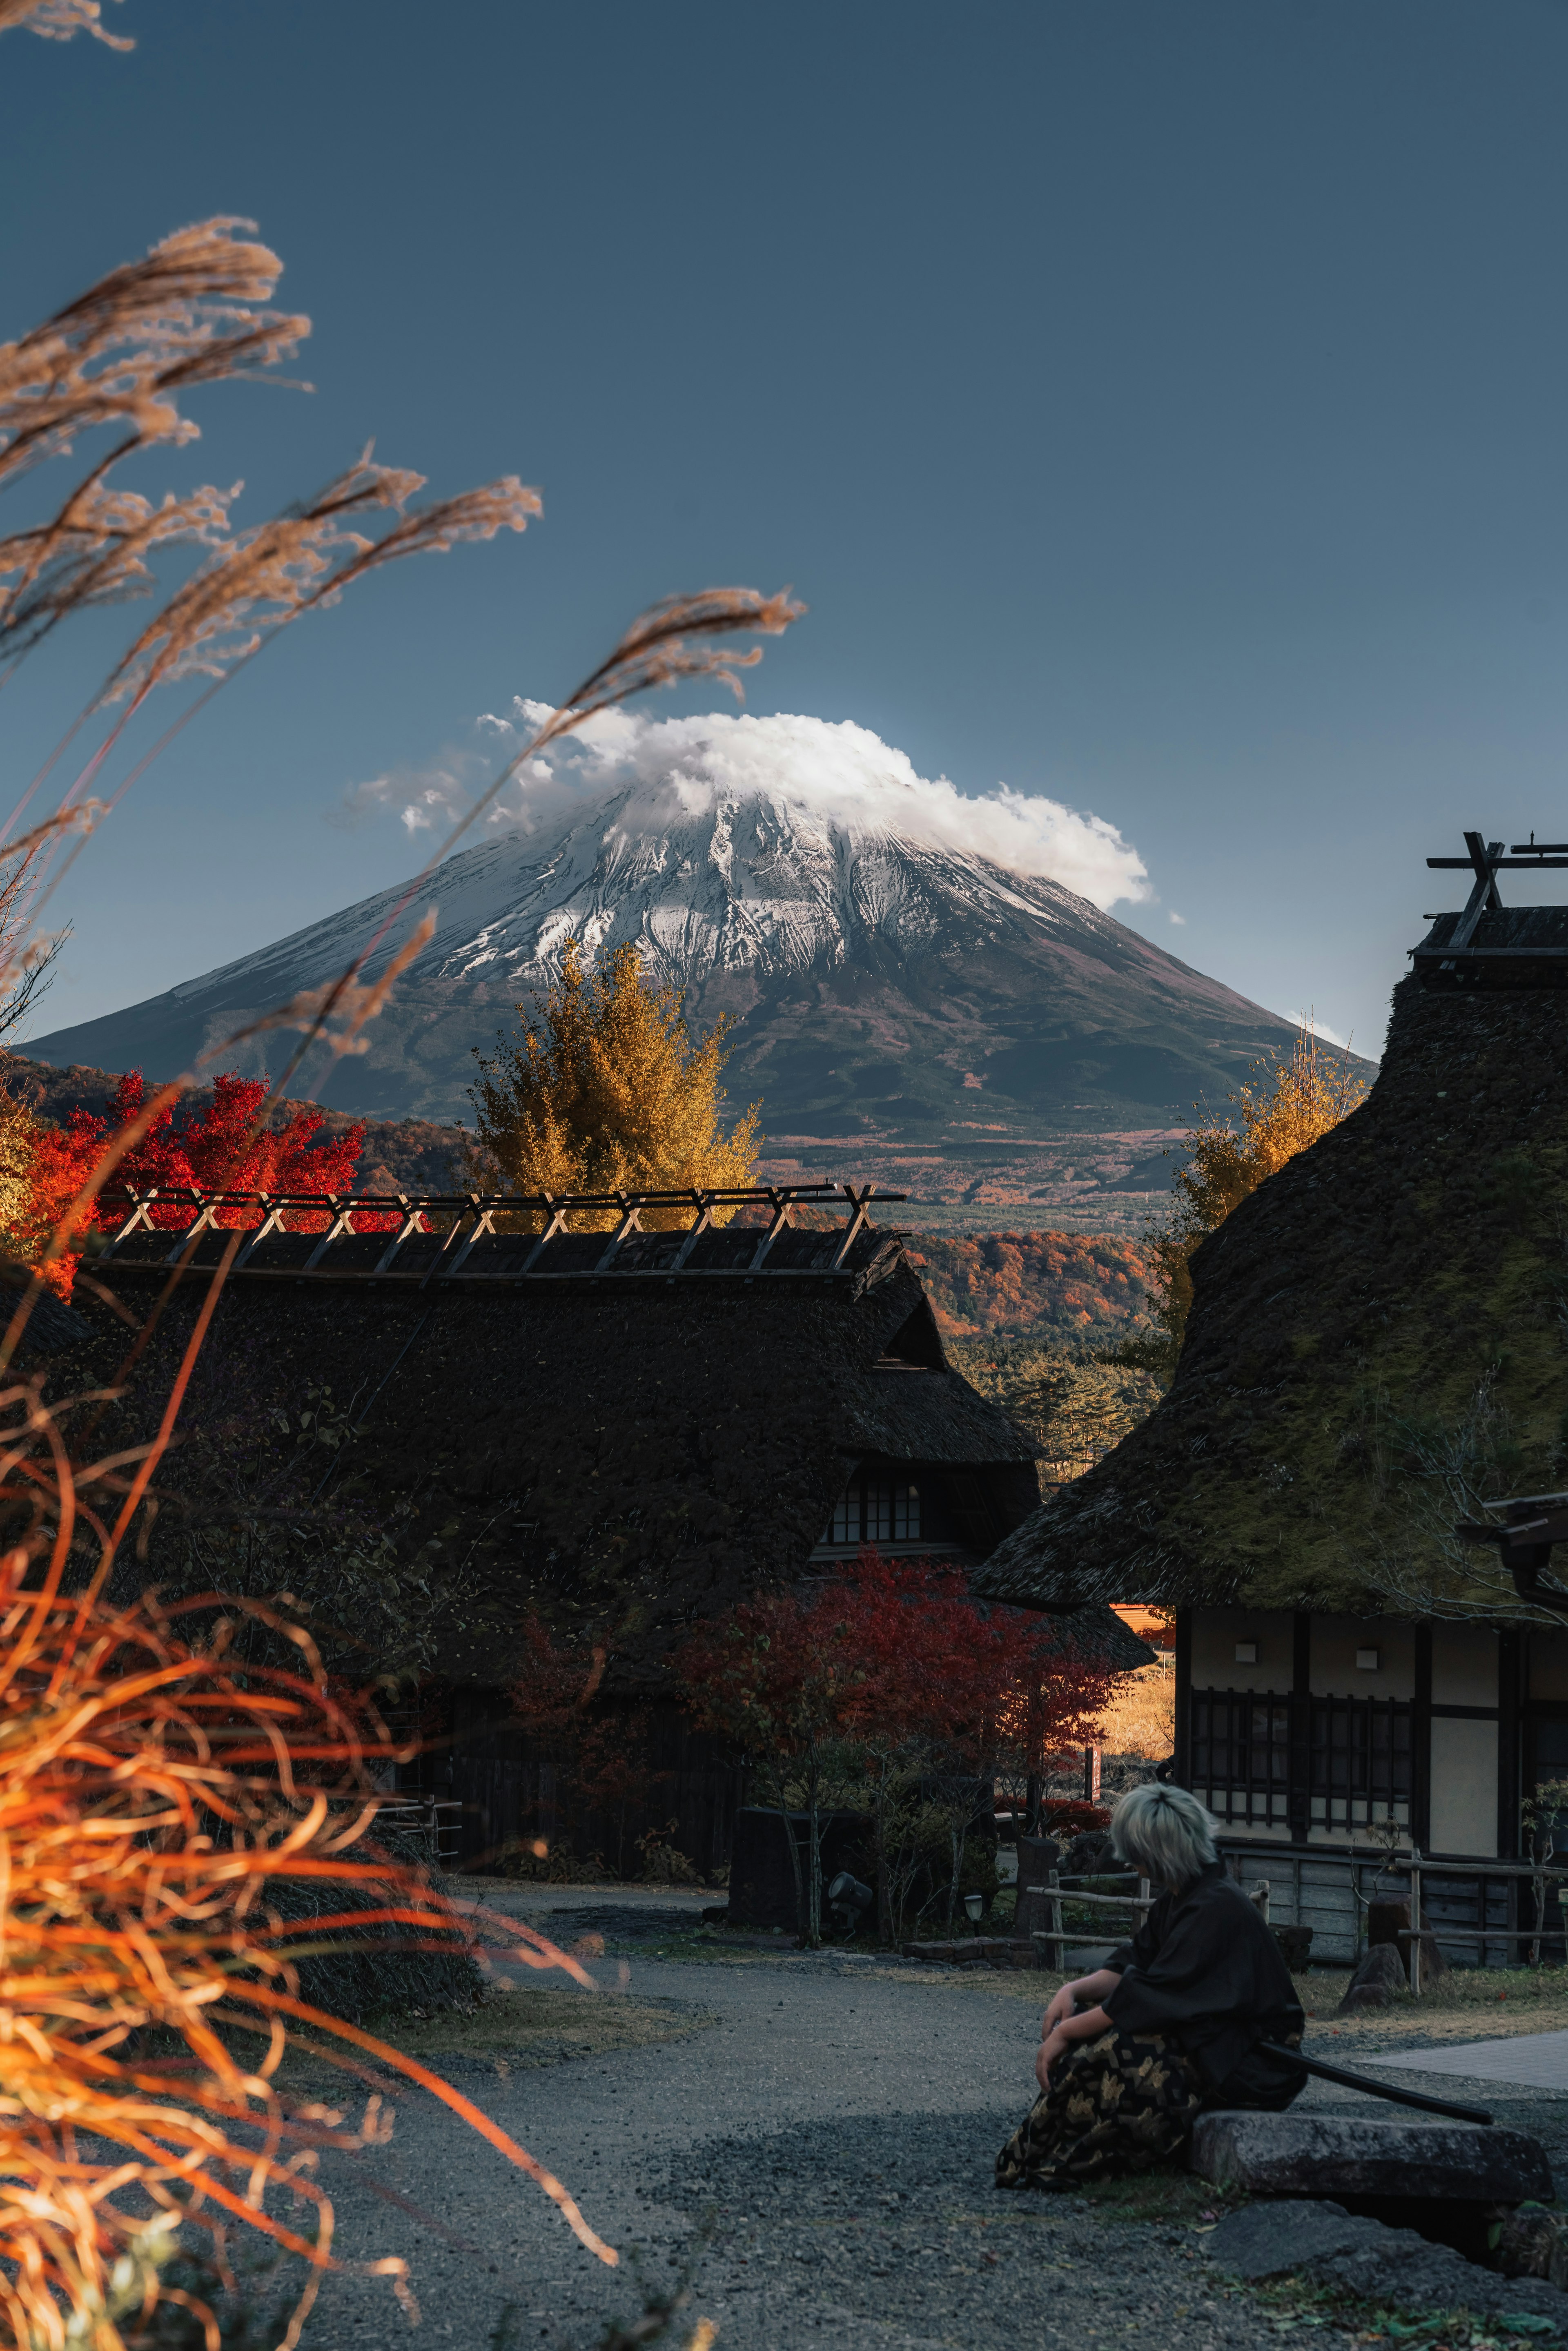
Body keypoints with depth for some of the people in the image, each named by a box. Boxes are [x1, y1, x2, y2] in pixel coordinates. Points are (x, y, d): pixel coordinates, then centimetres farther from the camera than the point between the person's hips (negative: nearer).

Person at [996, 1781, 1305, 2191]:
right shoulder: (1180, 1899, 8)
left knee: (1117, 2048, -27)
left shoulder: (1215, 1909, -22)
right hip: (1207, 2043, 10)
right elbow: (1132, 1966, 10)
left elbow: (1150, 1997, -24)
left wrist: (1065, 2033, -18)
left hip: (1251, 2066, -10)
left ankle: (1058, 2162, -13)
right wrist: (1073, 1990, -8)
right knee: (1080, 2022, 1)